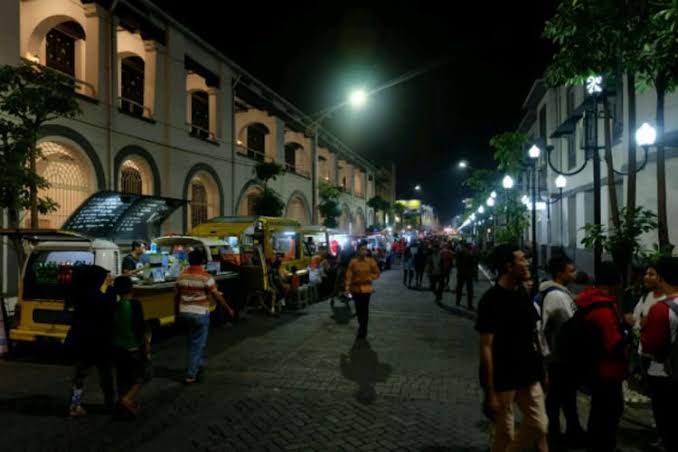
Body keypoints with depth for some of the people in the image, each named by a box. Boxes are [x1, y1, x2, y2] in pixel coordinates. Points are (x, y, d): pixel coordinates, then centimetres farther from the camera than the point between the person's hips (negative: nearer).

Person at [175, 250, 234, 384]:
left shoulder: (182, 276, 2)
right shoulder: (206, 277, -14)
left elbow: (176, 297, 8)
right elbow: (217, 296, -11)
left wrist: (177, 313, 20)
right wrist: (228, 309, 1)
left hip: (184, 313, 5)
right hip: (200, 314, -5)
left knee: (192, 341, 24)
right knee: (198, 344, 4)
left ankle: (197, 364, 37)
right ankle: (191, 375, 5)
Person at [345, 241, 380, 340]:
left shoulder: (371, 261, -4)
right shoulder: (353, 262, -3)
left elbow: (377, 273, 4)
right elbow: (349, 274, -6)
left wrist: (369, 278, -10)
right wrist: (347, 286, -16)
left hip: (366, 289, -2)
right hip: (355, 288, 2)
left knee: (364, 310, -3)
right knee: (358, 309, 12)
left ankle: (362, 331, 6)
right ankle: (362, 328, 32)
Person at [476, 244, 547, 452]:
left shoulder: (523, 292, 4)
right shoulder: (491, 300, -19)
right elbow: (486, 347, -20)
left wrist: (539, 368, 15)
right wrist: (490, 392, -20)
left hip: (528, 375, 7)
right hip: (502, 379, -7)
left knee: (539, 424, 12)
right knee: (504, 434, 7)